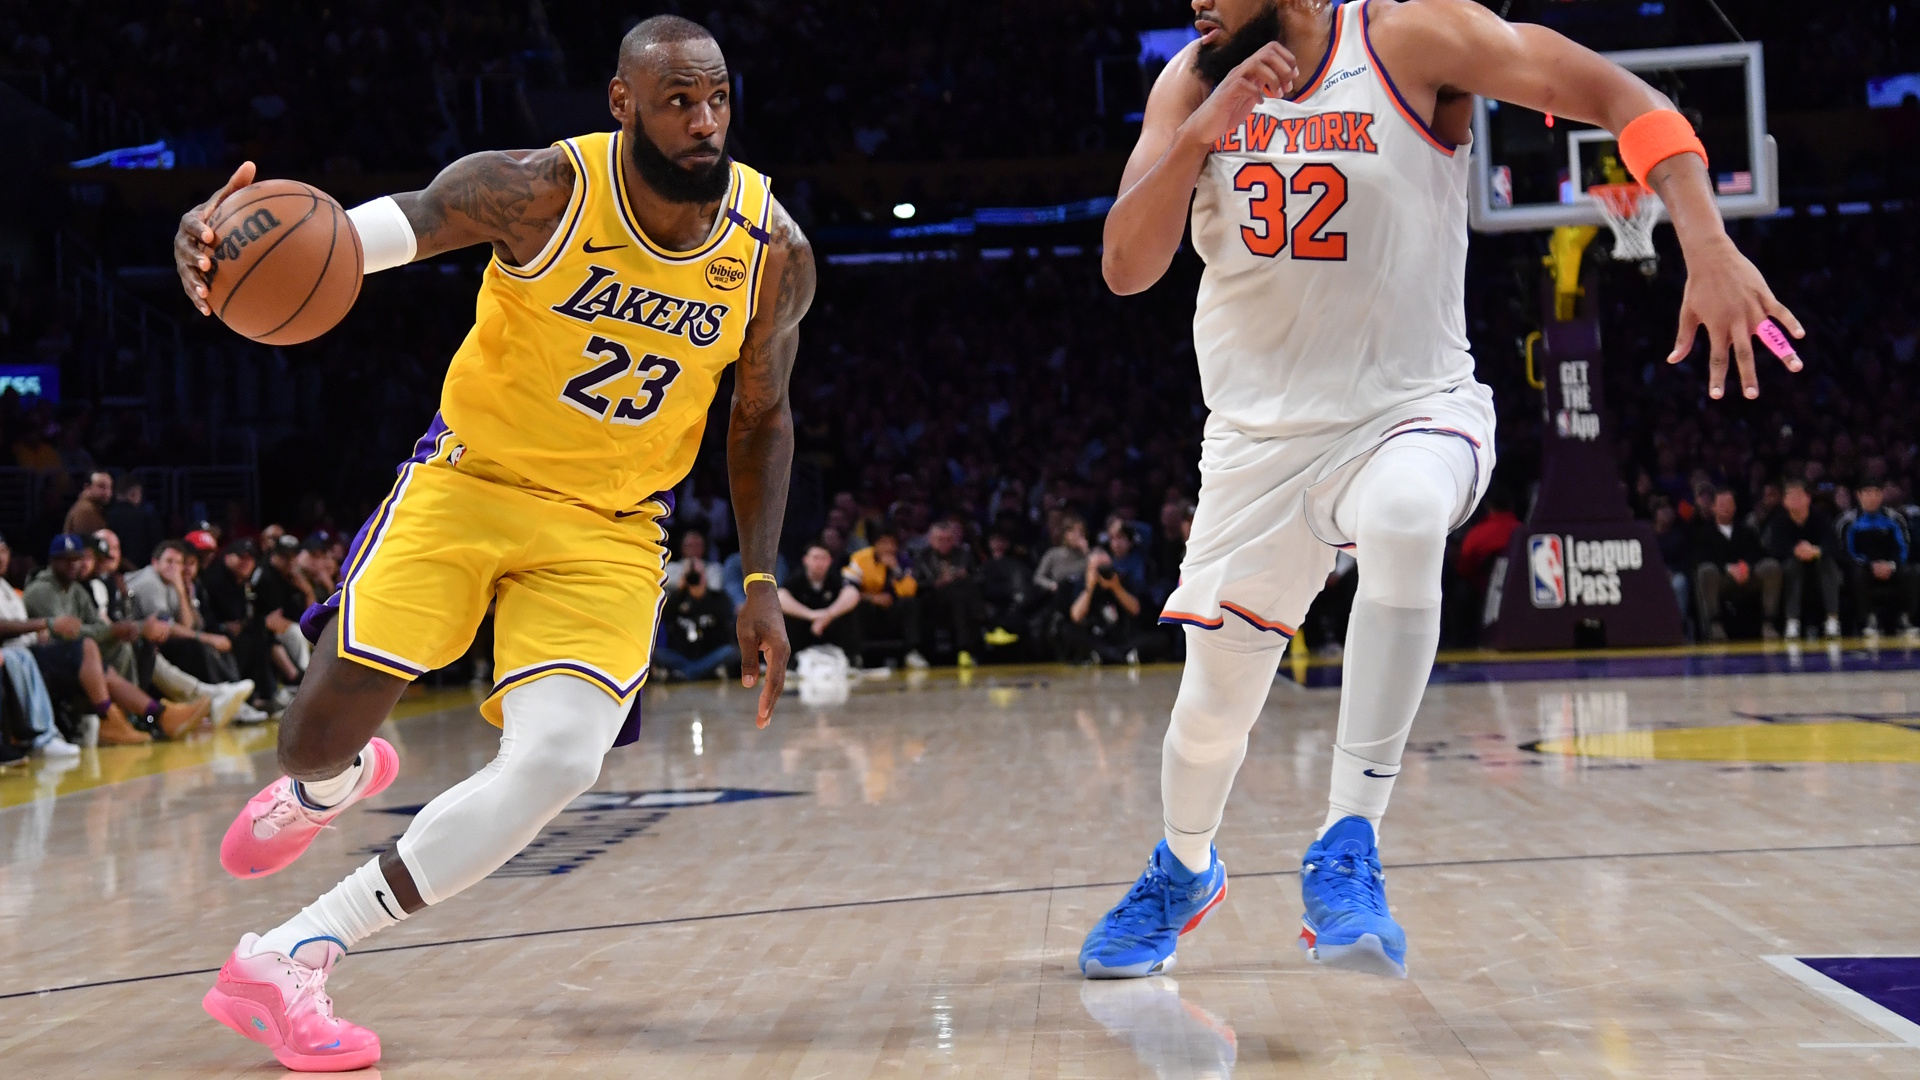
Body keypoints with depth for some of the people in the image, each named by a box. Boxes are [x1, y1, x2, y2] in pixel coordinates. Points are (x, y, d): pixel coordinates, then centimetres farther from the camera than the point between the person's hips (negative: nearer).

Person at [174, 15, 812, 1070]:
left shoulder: (774, 252, -8)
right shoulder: (542, 190, -18)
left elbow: (760, 416, 8)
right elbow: (382, 228, -32)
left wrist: (760, 582, 2)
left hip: (611, 529, 2)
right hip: (469, 479, -1)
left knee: (557, 762, -21)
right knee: (322, 734, -10)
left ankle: (288, 958, -10)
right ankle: (333, 782, 34)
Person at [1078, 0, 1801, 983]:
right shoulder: (1192, 85, 1)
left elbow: (1621, 99, -15)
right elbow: (1125, 268, -8)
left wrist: (1709, 250, -29)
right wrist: (1204, 132, -23)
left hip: (1413, 411, -3)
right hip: (1260, 436, 4)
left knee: (1404, 516, -39)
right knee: (1213, 705, 7)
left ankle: (1347, 854, -31)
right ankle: (1184, 870, 41)